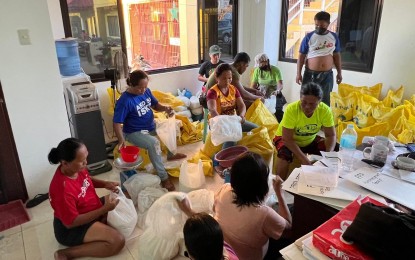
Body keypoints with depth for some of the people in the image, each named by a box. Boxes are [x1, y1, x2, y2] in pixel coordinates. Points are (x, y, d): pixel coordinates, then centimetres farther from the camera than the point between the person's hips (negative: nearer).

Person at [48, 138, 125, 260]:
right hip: (71, 229, -9)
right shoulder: (62, 189, -35)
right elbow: (71, 223, -28)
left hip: (90, 210, 9)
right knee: (118, 241, -23)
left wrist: (105, 184, -8)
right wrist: (104, 209, -28)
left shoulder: (77, 168, -11)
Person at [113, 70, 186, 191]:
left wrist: (165, 108, -13)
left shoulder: (146, 91, -4)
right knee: (154, 142, -35)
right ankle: (163, 177, -24)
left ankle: (170, 155, 31)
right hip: (135, 133, -8)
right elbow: (117, 123, -23)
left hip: (151, 126, 8)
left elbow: (155, 105, 9)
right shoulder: (124, 101, -24)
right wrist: (121, 140, -39)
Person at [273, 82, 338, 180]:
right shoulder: (291, 109, -32)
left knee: (336, 149, -11)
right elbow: (287, 139, -29)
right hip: (287, 139, -4)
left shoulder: (325, 110, -21)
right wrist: (304, 159, -35)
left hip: (310, 140, 4)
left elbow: (331, 135, -14)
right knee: (284, 154, -35)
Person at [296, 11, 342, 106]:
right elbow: (301, 56, -3)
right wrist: (298, 73, -8)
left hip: (327, 75, 2)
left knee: (325, 100, 9)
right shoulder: (309, 37, -5)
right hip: (310, 74, -2)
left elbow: (337, 55, 11)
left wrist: (339, 72, 10)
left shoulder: (334, 37, 3)